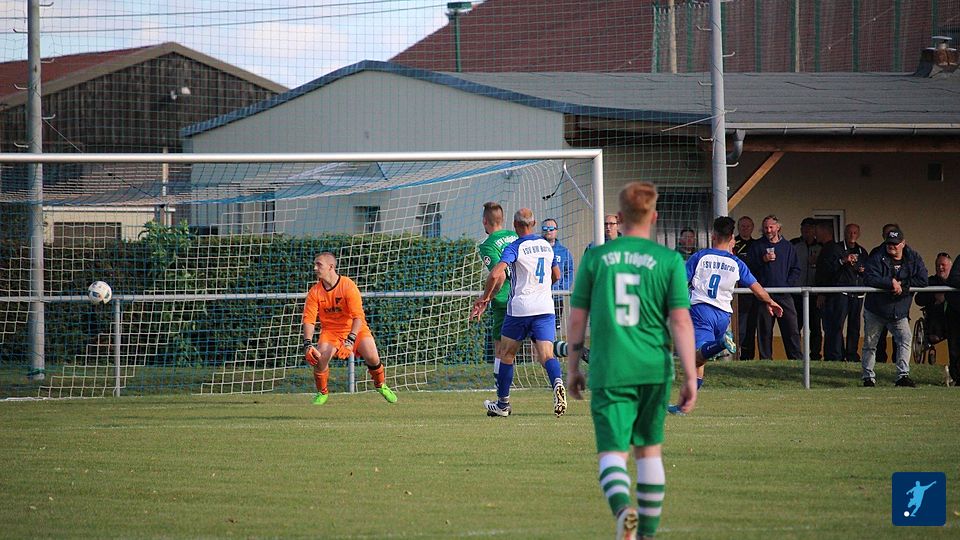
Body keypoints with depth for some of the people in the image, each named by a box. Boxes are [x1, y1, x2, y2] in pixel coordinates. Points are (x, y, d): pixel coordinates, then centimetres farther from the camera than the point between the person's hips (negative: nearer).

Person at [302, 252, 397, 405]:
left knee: (372, 357, -21)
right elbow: (308, 319, -12)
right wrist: (308, 344, -28)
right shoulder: (315, 292, -9)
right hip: (330, 330, 2)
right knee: (320, 357, -24)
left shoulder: (348, 286, -20)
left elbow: (358, 317, -25)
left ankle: (380, 386, 10)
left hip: (355, 329, -2)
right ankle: (322, 393, 1)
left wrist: (350, 340, -37)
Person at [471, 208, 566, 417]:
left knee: (506, 354, 13)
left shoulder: (514, 248, -7)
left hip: (519, 307, -4)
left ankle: (502, 404, 20)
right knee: (546, 355, -5)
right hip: (545, 307, 4)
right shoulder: (546, 245, 11)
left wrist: (484, 299, -7)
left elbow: (496, 275, -20)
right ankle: (557, 382, -37)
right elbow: (556, 275, 24)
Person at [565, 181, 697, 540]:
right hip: (654, 369, 1)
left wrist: (572, 368, 16)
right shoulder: (669, 260, 0)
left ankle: (623, 508, -33)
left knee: (612, 452, -4)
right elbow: (681, 321, -5)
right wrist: (690, 376, -3)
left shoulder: (596, 257, 3)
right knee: (649, 449, 17)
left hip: (609, 372, -1)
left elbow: (577, 319, 6)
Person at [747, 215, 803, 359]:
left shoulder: (787, 246, 13)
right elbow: (750, 268, 1)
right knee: (764, 329, -1)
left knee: (791, 328, -4)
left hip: (784, 294, 1)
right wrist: (763, 260, -13)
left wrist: (789, 284, 0)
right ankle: (765, 360, 2)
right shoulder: (757, 246, 8)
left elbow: (796, 269, 15)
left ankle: (796, 358, -2)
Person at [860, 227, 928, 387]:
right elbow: (869, 279, -24)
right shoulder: (877, 258, -10)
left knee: (905, 339, -16)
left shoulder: (914, 259, -3)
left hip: (899, 312, 1)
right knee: (870, 344, 6)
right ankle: (868, 377, 16)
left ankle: (903, 375, -17)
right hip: (875, 311, -1)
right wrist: (891, 282, -30)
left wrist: (902, 284, -20)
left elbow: (922, 280, -12)